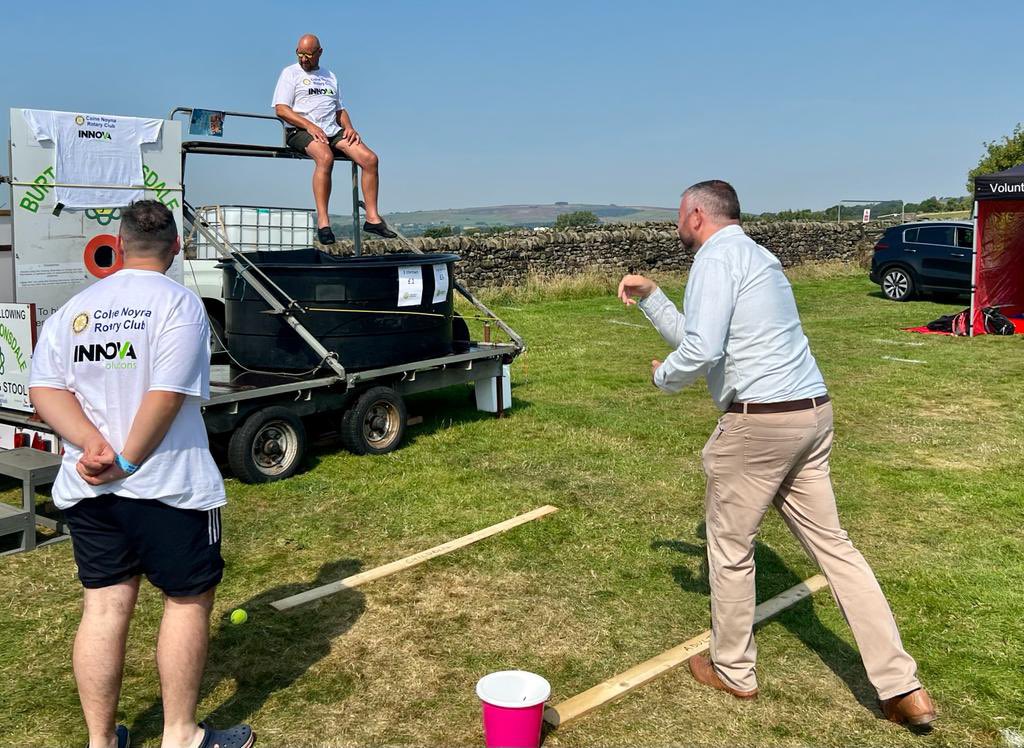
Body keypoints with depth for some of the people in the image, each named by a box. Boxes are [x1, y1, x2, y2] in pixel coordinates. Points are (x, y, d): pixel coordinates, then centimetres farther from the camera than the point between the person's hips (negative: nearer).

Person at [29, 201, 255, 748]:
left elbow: (44, 390, 0)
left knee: (103, 605, 12)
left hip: (88, 489, 6)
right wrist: (128, 463, -12)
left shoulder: (74, 308, 8)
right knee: (188, 599, 9)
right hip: (169, 487, -5)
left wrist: (95, 444, -10)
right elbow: (166, 396, -19)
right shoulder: (178, 303, -10)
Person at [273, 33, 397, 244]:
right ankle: (323, 221, -40)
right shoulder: (290, 73, 9)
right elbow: (281, 109, -3)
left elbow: (340, 110, 27)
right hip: (302, 131, -5)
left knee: (370, 159, -17)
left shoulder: (330, 76, 26)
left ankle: (372, 218, -15)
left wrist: (349, 127, 4)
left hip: (333, 130, 5)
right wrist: (310, 126, -16)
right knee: (325, 158, -39)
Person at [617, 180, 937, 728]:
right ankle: (902, 687, 11)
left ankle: (732, 671, 25)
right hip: (811, 413, 9)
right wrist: (650, 297, 27)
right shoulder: (751, 254, 22)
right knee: (830, 542, 11)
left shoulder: (716, 256, -8)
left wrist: (664, 377, -1)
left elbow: (700, 350, -20)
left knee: (730, 547, 8)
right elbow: (695, 333, 29)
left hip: (758, 421, -9)